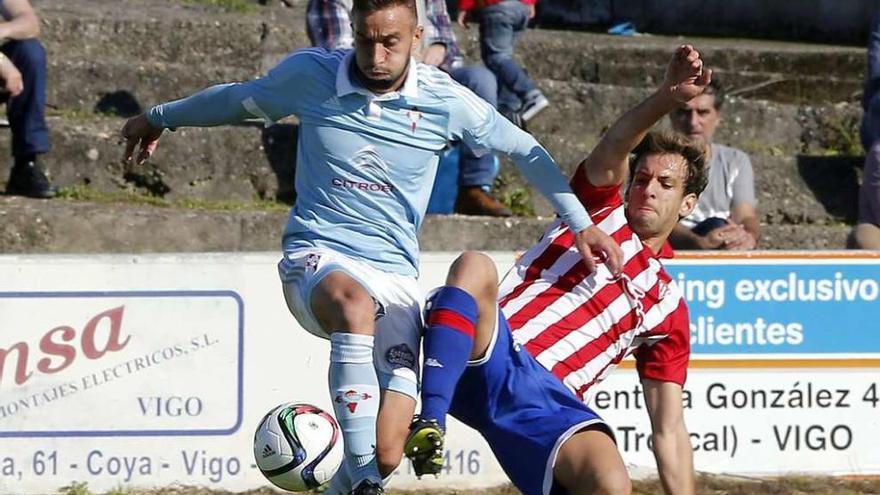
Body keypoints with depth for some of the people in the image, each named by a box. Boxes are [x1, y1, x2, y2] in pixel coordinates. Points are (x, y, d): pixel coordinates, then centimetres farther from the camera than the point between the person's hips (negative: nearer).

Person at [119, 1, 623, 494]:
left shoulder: (445, 100, -3)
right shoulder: (309, 74, -2)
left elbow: (525, 150, 10)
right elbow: (238, 99, 17)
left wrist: (582, 223, 8)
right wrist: (160, 117, 31)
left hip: (395, 276, 1)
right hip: (317, 258, -1)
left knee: (387, 453, -15)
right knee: (356, 306, -42)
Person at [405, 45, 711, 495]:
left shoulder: (668, 308, 25)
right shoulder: (601, 209, 23)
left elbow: (669, 430, 20)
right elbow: (611, 151, -1)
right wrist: (666, 99, -21)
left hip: (547, 398, 1)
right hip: (491, 359, -1)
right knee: (474, 267, -33)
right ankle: (429, 423, -45)